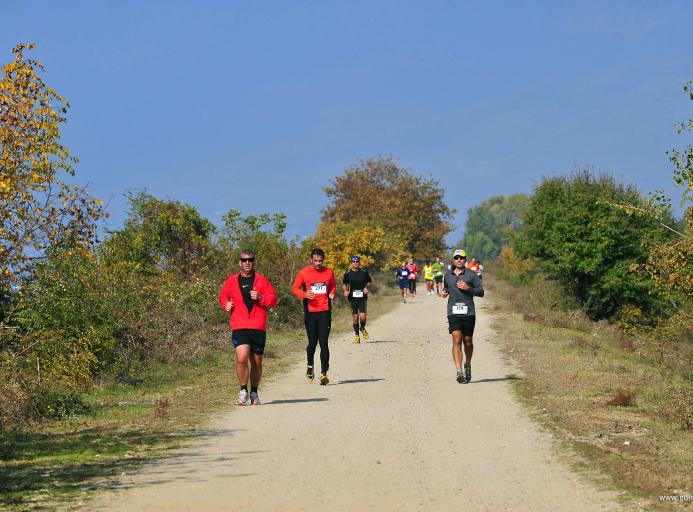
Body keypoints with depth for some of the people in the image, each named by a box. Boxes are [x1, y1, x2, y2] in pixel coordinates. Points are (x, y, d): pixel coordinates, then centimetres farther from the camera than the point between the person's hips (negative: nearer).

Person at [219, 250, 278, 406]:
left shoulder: (262, 280, 6)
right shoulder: (232, 281, 9)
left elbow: (273, 299, 3)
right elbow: (223, 296, 24)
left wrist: (260, 298, -15)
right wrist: (226, 304, 3)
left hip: (258, 328, 1)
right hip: (239, 328, -1)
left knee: (257, 362, 8)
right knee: (242, 358, -19)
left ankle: (254, 393, 26)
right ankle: (243, 391, -2)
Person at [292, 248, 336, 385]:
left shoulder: (329, 272, 7)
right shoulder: (304, 272, 0)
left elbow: (333, 286, 22)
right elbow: (295, 288, 5)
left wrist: (332, 294, 0)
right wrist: (304, 295, -15)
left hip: (325, 312, 1)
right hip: (310, 311, -1)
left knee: (323, 342, -7)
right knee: (312, 342, 4)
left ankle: (324, 373, -9)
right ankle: (310, 367, 30)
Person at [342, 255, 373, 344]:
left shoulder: (364, 272, 1)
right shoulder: (348, 273, 3)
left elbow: (369, 281, 16)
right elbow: (344, 283, 17)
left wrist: (366, 287, -2)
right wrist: (346, 291, 0)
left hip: (362, 297, -1)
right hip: (352, 297, 1)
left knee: (362, 316, -11)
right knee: (355, 317, 3)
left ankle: (362, 328, 21)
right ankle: (357, 335, 14)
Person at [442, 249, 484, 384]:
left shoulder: (471, 275, 1)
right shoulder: (448, 275, 11)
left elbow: (481, 292, 1)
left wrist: (468, 288, -13)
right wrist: (444, 292, 6)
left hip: (468, 312, -1)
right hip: (453, 313, 1)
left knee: (468, 341, 9)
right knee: (457, 340, -13)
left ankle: (468, 366, 34)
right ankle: (459, 372, -19)